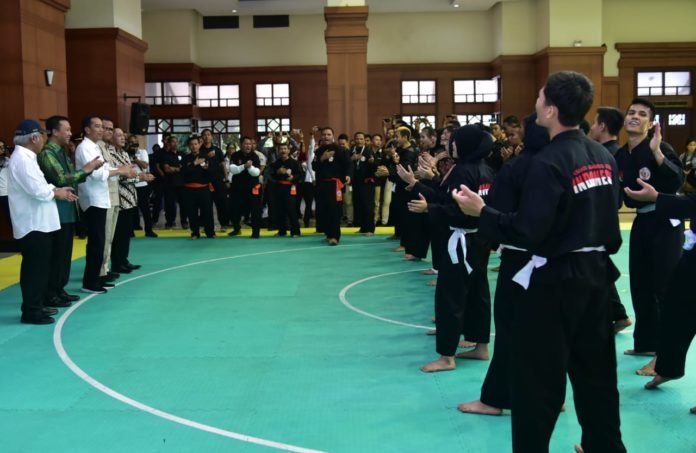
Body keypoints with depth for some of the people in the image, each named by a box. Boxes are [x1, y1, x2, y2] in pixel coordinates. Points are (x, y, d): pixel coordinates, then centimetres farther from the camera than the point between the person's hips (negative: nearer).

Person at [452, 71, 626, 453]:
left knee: (536, 377, 3)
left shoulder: (548, 162, -20)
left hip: (554, 280, -8)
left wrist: (481, 212, -13)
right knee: (595, 368, 20)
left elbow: (528, 232, -22)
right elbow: (605, 216, 13)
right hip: (596, 272, 8)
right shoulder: (604, 156, 4)